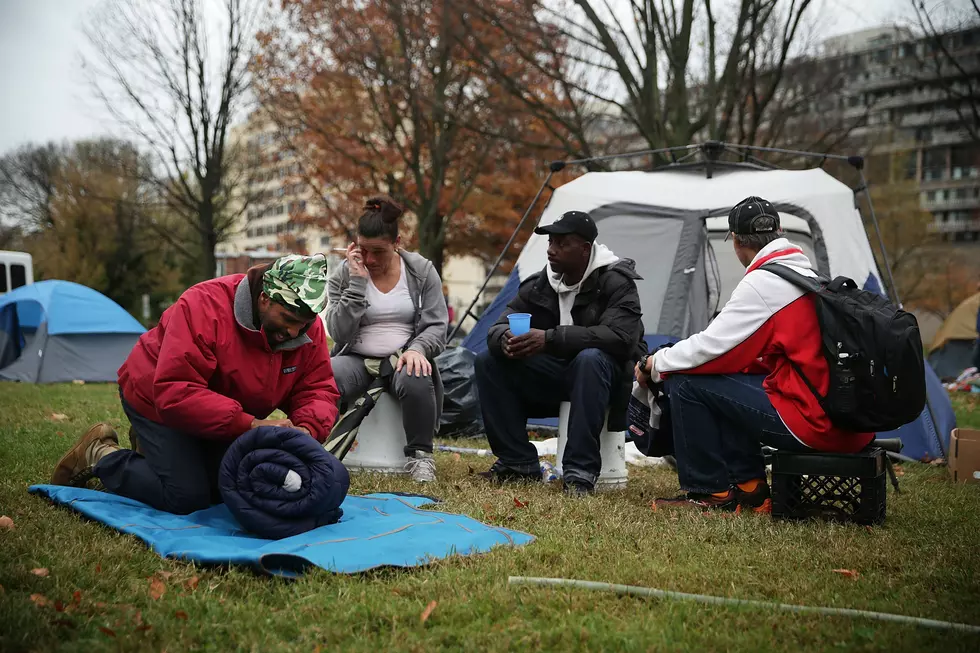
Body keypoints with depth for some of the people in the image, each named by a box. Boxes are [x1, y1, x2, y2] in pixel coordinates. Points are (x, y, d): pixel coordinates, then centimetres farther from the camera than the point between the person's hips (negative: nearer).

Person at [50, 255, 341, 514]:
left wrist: (307, 428, -36)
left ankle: (148, 446, 27)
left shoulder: (308, 330, -17)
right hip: (158, 402, -6)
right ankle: (100, 454, 9)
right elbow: (175, 393, -40)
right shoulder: (205, 307, -36)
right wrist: (248, 424, -46)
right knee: (186, 498, -16)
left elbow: (318, 390, -13)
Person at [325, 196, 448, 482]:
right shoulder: (344, 275, 1)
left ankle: (419, 455, -14)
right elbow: (339, 333, -10)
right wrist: (358, 282, -16)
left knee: (417, 380, -37)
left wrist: (417, 349, -23)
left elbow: (437, 326, 0)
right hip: (356, 359, 0)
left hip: (403, 359, 0)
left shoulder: (422, 271, 2)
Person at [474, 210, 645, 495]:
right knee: (489, 361, -12)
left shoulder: (615, 282, -16)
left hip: (603, 375, -5)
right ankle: (518, 463, -7)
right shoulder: (540, 284, -1)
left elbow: (618, 336, -32)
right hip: (555, 376, 5)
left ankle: (580, 473, -33)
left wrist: (550, 339, -39)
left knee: (590, 358, -39)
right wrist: (504, 340, -28)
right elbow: (499, 326, 0)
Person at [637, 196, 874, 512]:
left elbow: (709, 347, -11)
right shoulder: (809, 276, 16)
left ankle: (710, 491, 7)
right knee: (723, 385, 20)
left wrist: (654, 365, 6)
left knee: (685, 382, -4)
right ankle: (748, 486, 18)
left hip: (811, 422, -9)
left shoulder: (762, 284, -12)